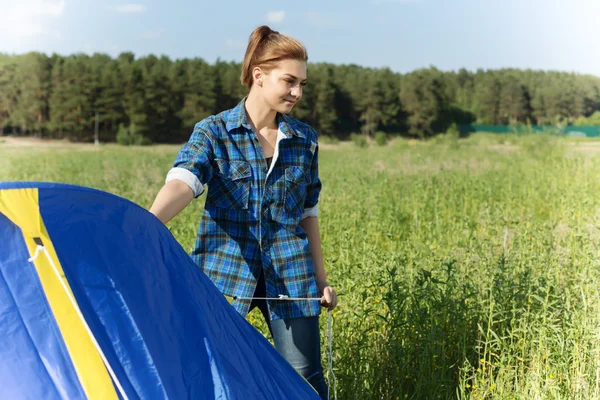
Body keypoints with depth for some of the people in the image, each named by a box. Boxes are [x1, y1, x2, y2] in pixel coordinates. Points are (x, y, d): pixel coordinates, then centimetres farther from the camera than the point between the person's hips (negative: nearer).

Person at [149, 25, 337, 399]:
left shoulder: (305, 140, 6)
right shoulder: (213, 132, -5)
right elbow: (181, 183, -23)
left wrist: (321, 278, 14)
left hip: (289, 276, 2)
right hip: (226, 273, -2)